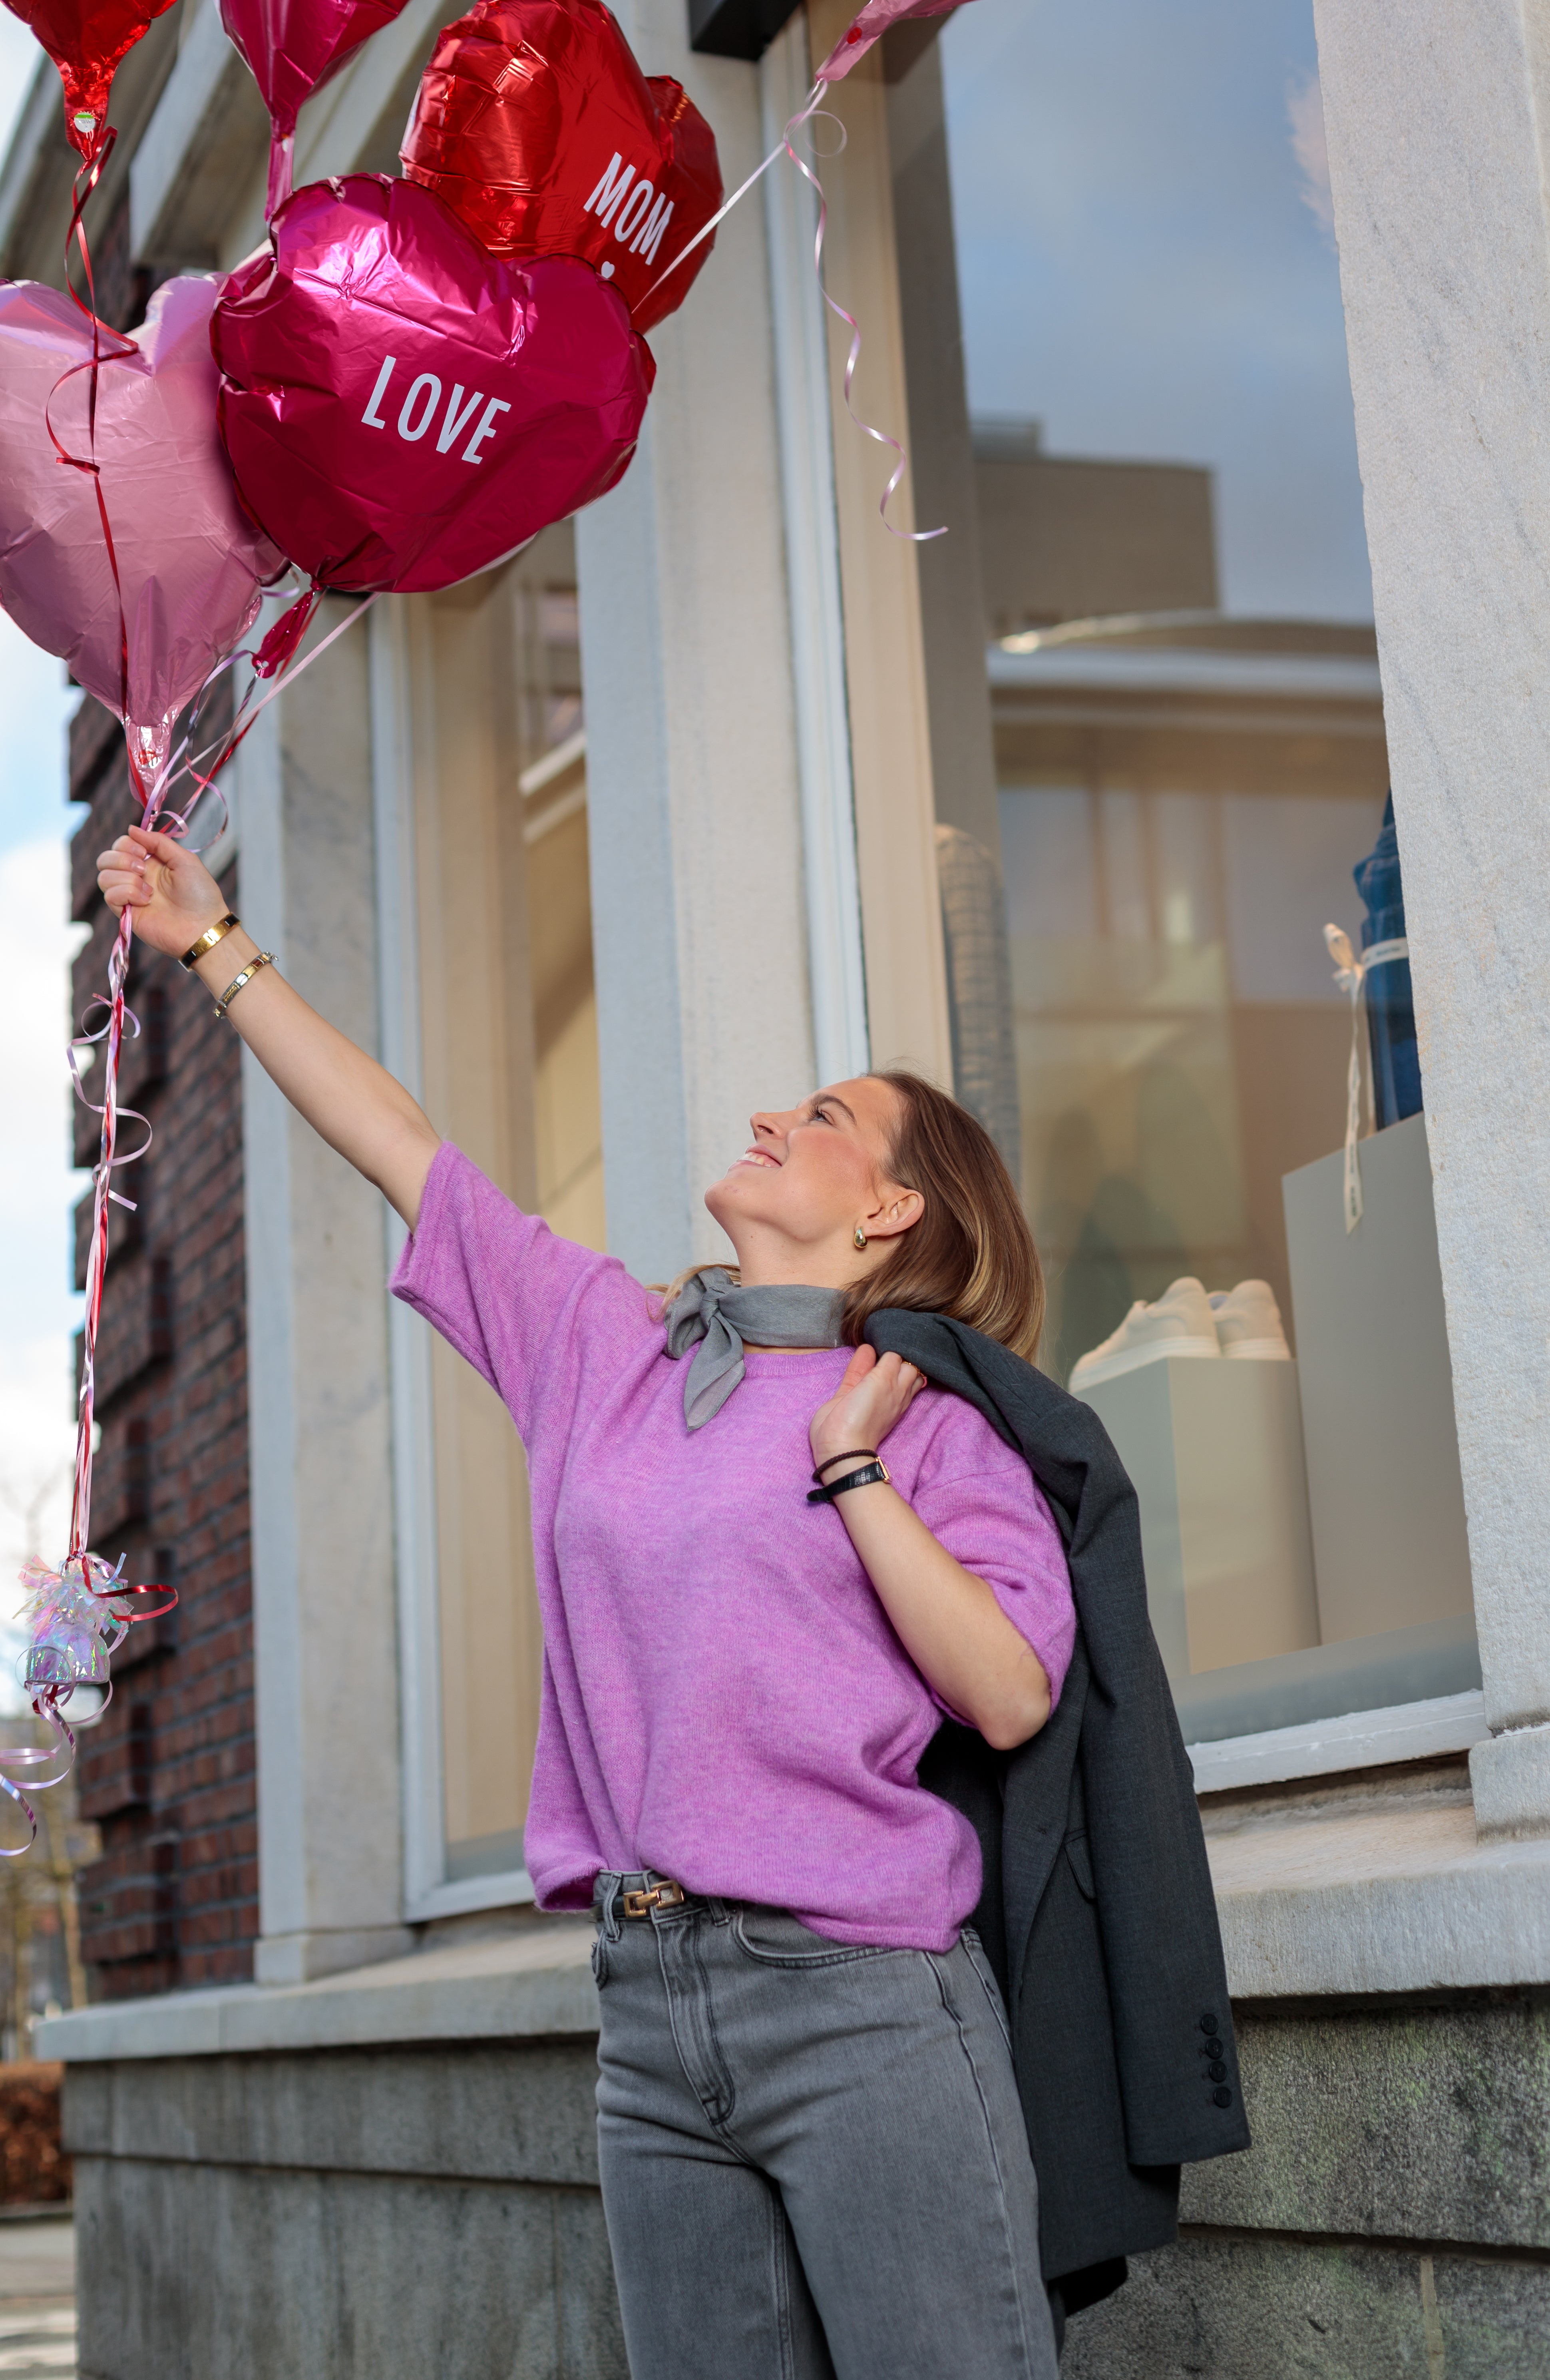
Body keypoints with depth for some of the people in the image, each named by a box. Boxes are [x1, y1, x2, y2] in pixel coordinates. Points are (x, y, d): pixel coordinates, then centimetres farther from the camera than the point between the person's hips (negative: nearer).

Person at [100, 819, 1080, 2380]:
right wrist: (214, 948, 20)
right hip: (650, 2015, 5)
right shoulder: (595, 1343, 14)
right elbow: (400, 1148, 18)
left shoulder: (935, 1422, 1)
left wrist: (852, 1468, -10)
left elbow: (1010, 1698, -11)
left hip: (866, 2008, -4)